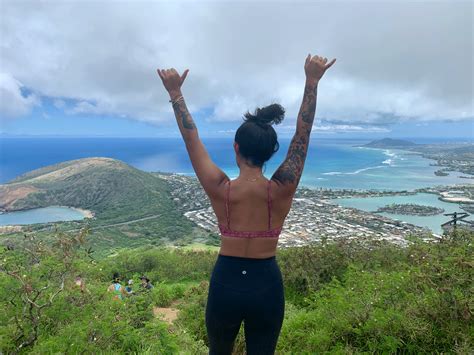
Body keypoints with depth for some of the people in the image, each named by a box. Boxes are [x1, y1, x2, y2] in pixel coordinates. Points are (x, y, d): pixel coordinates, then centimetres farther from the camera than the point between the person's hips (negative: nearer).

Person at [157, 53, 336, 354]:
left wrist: (175, 92, 1)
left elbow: (191, 138, -8)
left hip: (225, 284, 0)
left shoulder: (220, 190, -17)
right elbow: (303, 134, -9)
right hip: (267, 286, 0)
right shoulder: (281, 191, -15)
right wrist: (312, 82, -6)